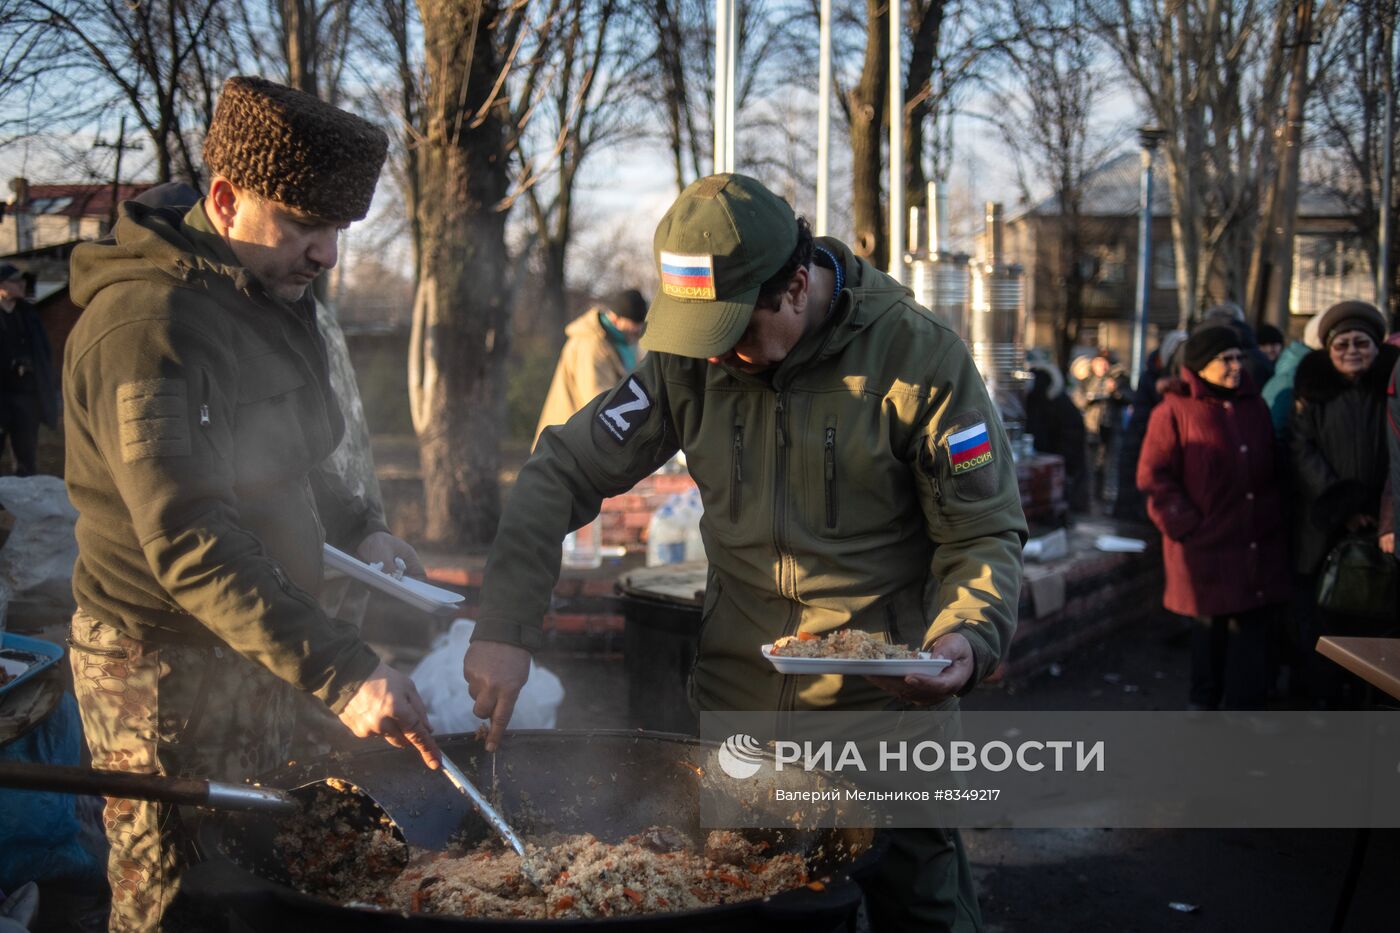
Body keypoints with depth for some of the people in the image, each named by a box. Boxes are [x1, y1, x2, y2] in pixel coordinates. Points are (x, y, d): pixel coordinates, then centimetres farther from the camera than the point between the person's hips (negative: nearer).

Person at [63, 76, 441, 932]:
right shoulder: (145, 324, -23)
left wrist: (359, 527, 5)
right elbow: (190, 544, -32)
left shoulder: (274, 299, 9)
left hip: (256, 656, 9)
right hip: (168, 673, -9)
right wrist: (339, 673, -39)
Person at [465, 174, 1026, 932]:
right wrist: (506, 626, -13)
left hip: (889, 700, -3)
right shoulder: (689, 360, -6)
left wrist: (968, 635, -27)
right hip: (735, 696, 3)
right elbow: (563, 470, -4)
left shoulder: (919, 356, -14)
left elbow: (984, 531, -7)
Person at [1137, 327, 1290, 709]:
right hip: (1208, 548, -4)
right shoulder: (1174, 412, -4)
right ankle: (1204, 703, 22)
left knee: (1254, 628, 2)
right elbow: (1154, 478, -7)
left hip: (1258, 549, 4)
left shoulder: (1254, 406, 13)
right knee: (1212, 628, 5)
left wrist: (1274, 519, 11)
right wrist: (1189, 527, -12)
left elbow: (1272, 470, 21)